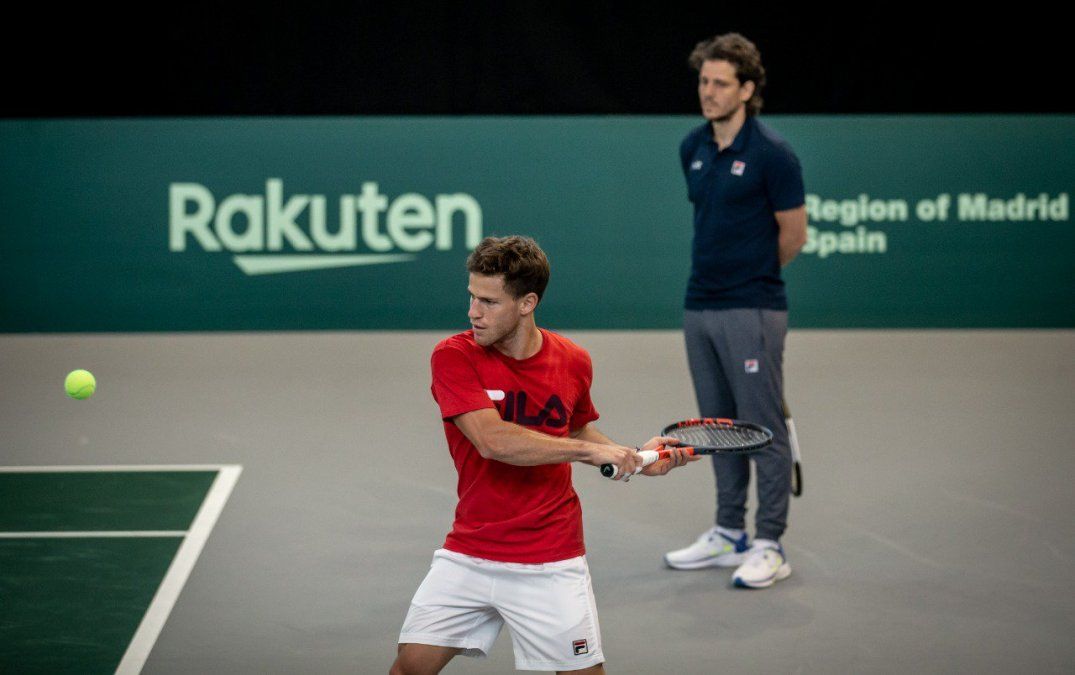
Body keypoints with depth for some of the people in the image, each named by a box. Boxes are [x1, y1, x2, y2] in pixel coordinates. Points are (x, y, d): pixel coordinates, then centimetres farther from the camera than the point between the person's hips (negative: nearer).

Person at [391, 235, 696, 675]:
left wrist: (634, 458, 3)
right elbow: (493, 440, -24)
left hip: (550, 564, 1)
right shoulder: (453, 357, -11)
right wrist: (590, 450, -22)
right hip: (468, 554, -1)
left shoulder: (573, 362, -1)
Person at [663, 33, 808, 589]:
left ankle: (769, 546, 3)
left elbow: (793, 235, -4)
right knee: (720, 425, 14)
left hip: (752, 312, -7)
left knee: (762, 427, -2)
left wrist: (751, 273, 7)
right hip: (700, 308, 7)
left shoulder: (771, 154, -12)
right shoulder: (692, 148, 9)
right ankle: (729, 534, 23)